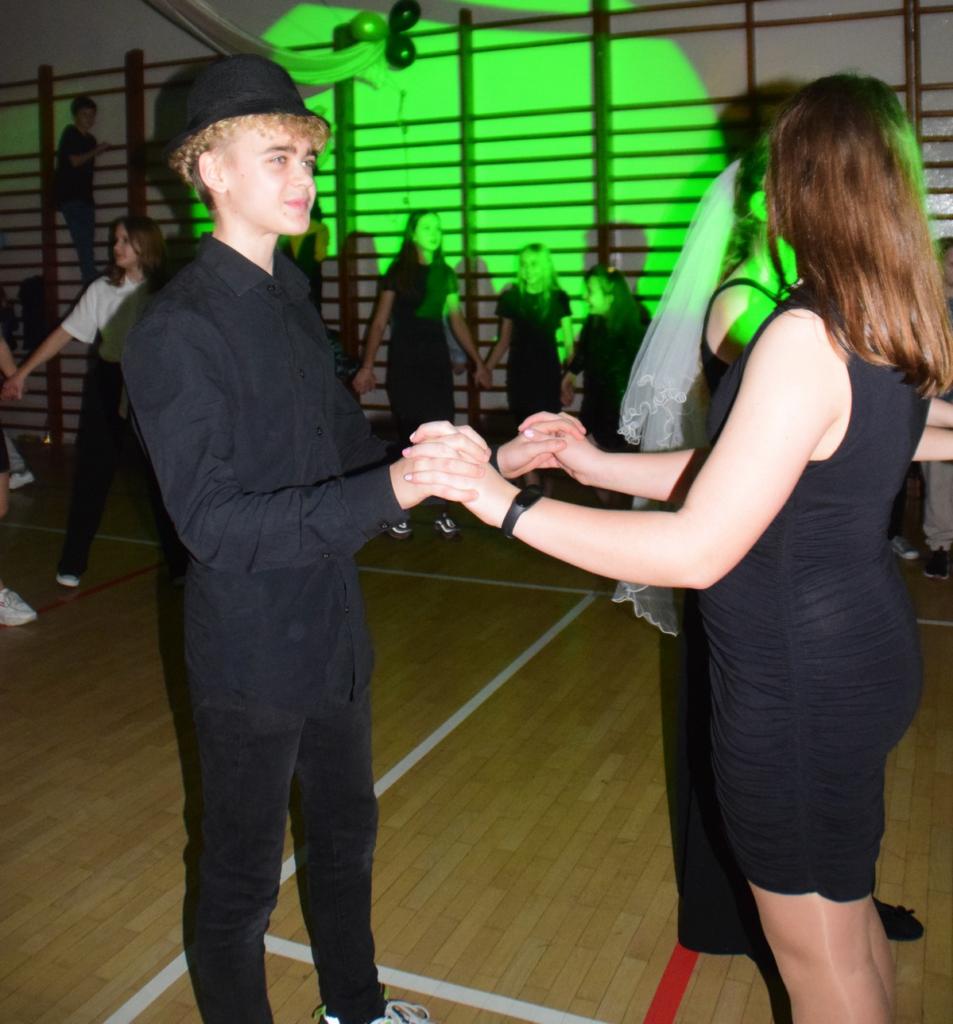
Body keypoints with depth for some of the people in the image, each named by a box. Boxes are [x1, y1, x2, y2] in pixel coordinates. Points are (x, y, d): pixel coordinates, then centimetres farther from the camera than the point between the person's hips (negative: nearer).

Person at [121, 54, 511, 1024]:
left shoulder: (291, 302, 8)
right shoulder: (177, 331, -19)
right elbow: (214, 524, -26)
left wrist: (433, 458, -11)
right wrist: (391, 490, -35)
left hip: (334, 636, 8)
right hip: (252, 655, -8)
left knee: (346, 835, 25)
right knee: (241, 880, 11)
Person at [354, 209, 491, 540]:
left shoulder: (445, 274, 11)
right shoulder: (397, 271, 1)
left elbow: (457, 321, 14)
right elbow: (379, 321, -3)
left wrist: (478, 362, 9)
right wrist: (367, 366, -12)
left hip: (437, 360, 3)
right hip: (403, 361, -3)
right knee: (408, 438, -3)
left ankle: (443, 514, 4)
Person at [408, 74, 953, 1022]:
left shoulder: (806, 340, -26)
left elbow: (697, 550, -29)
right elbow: (749, 474, 9)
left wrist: (505, 502, -25)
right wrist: (598, 464, 11)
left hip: (798, 680, -9)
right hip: (862, 649, 9)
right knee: (845, 911, 29)